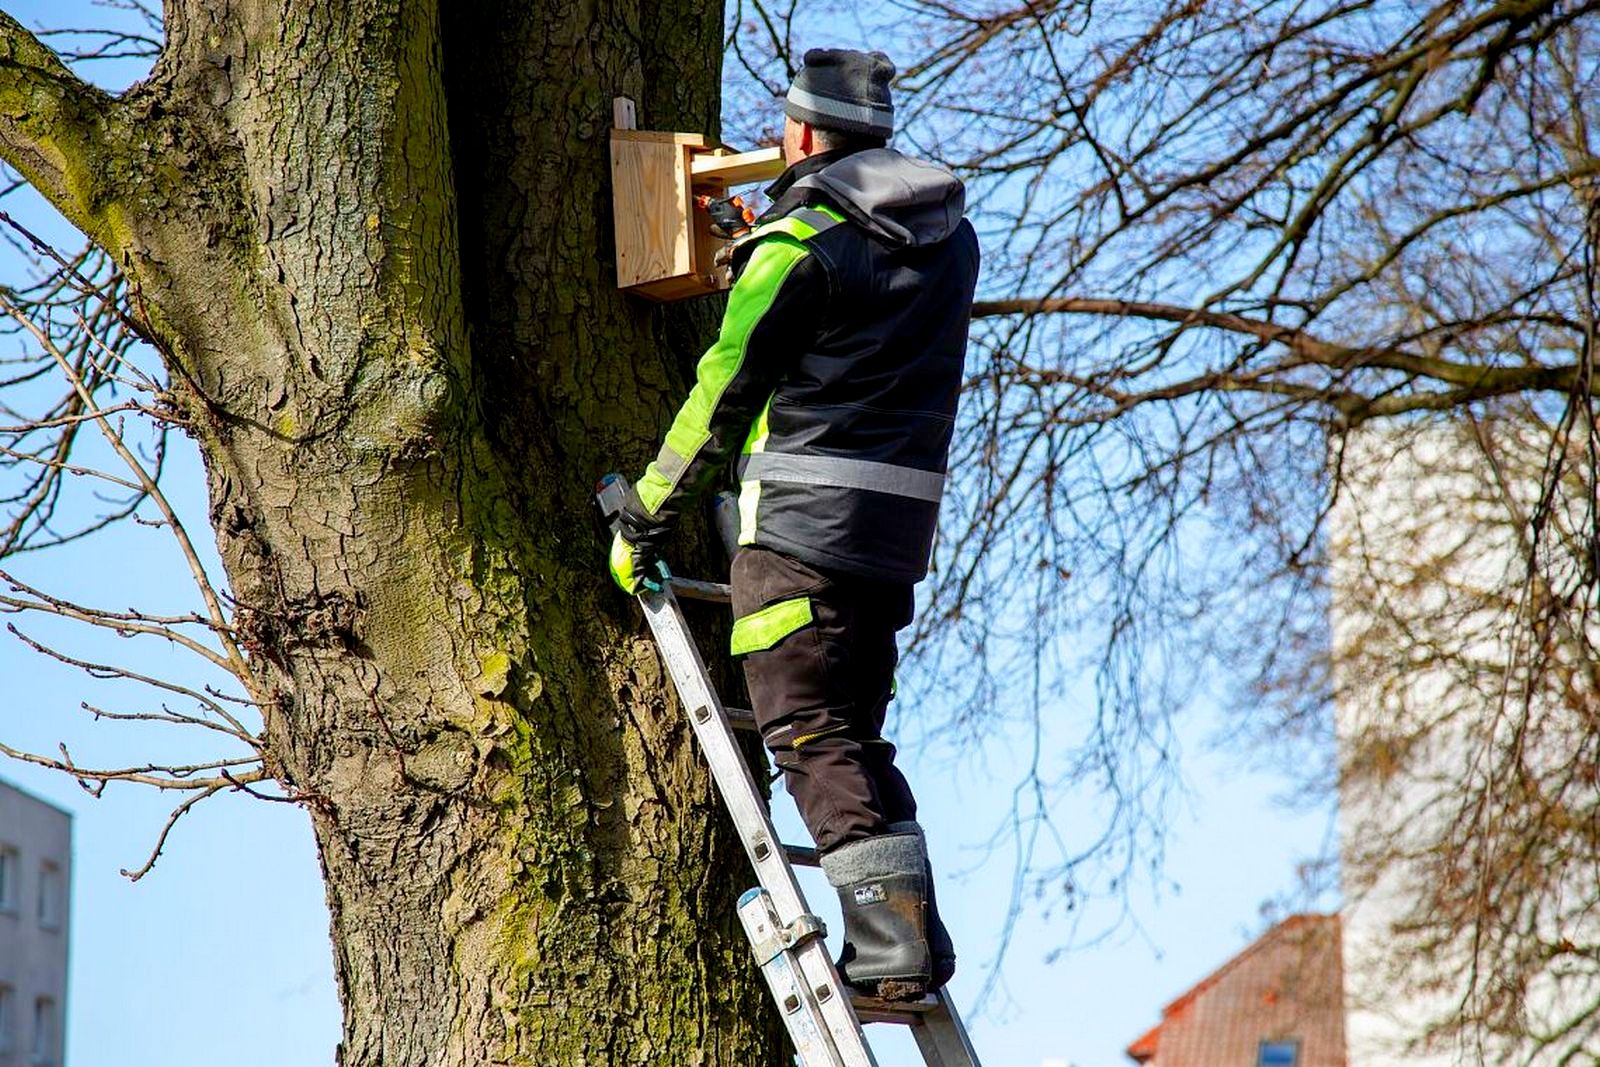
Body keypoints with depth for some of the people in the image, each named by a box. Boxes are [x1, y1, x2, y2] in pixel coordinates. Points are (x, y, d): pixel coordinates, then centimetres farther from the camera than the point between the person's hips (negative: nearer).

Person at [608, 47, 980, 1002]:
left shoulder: (799, 243, -7)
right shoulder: (950, 235, 14)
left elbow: (724, 393, -6)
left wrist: (644, 516, 3)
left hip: (802, 516, -7)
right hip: (905, 519, 7)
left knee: (808, 732, -6)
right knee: (853, 736, 15)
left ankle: (895, 950, -14)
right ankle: (913, 936, 8)